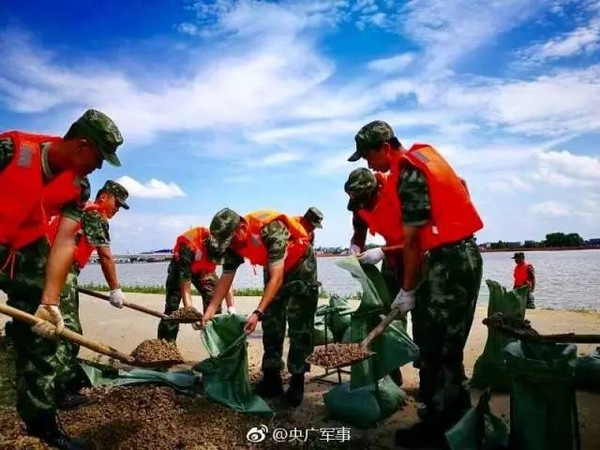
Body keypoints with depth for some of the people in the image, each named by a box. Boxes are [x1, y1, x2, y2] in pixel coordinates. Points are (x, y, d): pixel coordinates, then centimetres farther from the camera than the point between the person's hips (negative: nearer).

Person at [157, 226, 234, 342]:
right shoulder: (188, 248, -43)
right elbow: (185, 286, -39)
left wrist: (231, 307, -31)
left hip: (205, 270, 3)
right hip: (182, 266, -3)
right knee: (172, 306, -11)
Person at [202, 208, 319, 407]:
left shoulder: (271, 230, -38)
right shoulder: (234, 240, -16)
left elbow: (276, 278, -38)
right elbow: (226, 277, -8)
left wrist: (257, 313, -42)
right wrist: (210, 310, -14)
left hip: (301, 266, -7)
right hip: (276, 269, 7)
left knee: (299, 327, -9)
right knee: (271, 324, 3)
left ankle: (297, 382, 0)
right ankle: (272, 379, 11)